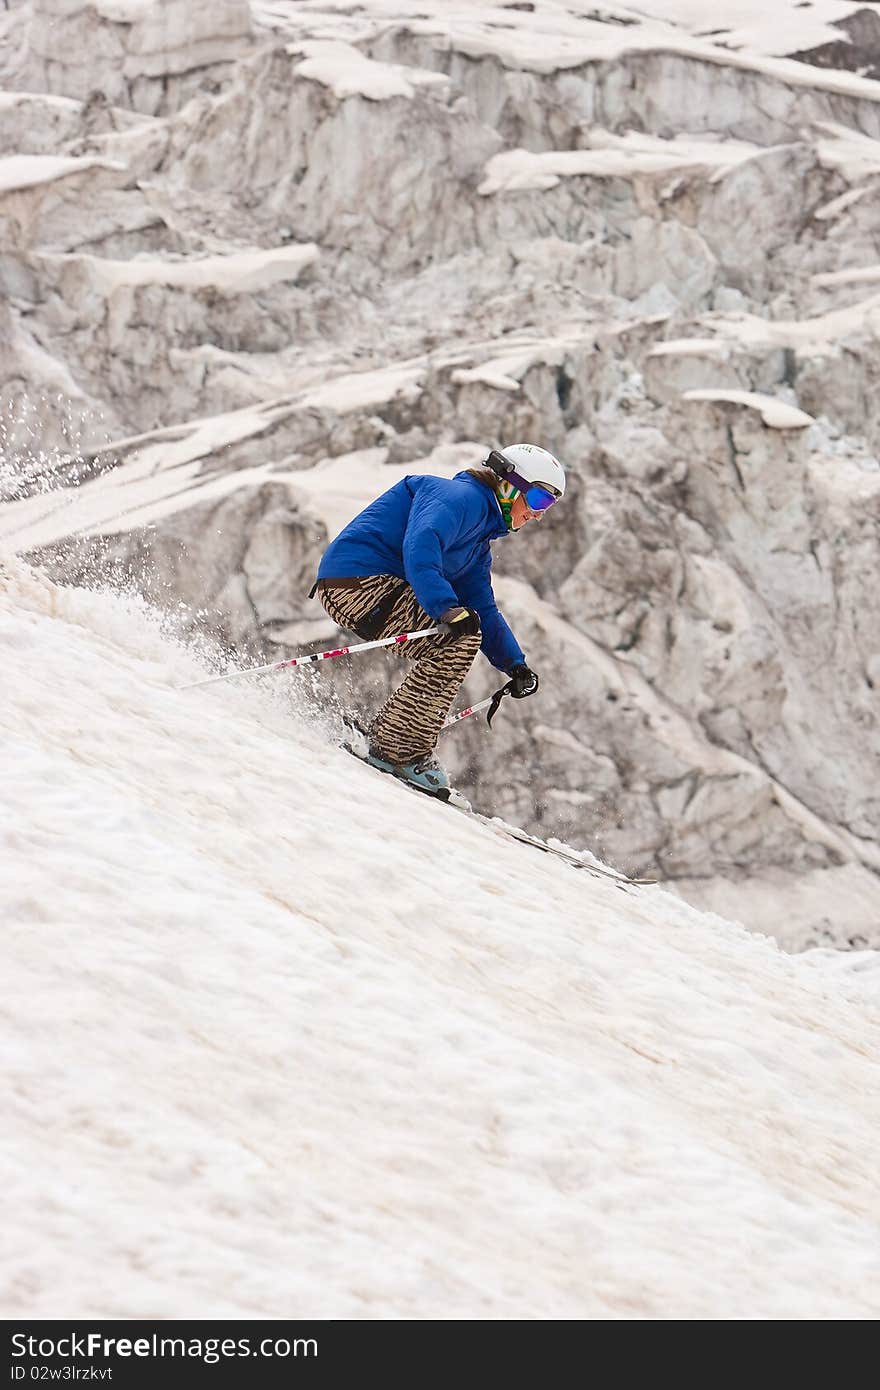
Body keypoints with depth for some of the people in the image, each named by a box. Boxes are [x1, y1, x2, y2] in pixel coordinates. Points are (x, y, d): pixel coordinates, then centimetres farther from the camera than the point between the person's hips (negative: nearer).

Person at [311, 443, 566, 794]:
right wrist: (447, 609, -41)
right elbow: (420, 545, -28)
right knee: (460, 638, -18)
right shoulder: (463, 496, -9)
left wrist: (516, 666, 14)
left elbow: (483, 610, 27)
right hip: (357, 580, -11)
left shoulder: (479, 541, 24)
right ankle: (399, 751, -15)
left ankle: (380, 739, 13)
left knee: (448, 654, 16)